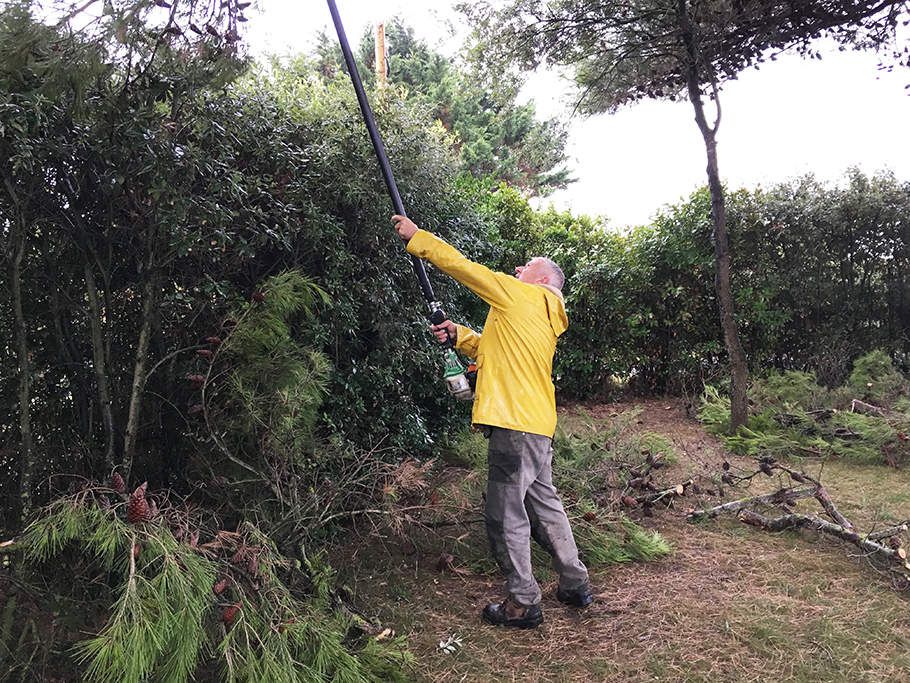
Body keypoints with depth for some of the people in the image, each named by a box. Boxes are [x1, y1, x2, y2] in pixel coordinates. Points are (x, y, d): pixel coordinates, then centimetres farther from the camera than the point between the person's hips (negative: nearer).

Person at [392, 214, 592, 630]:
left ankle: (523, 603, 8)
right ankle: (575, 585, 28)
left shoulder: (522, 296, -4)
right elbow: (495, 353, 29)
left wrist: (417, 237, 4)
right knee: (543, 506, 19)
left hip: (515, 424, -10)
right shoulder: (541, 316, 22)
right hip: (537, 424, 10)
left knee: (506, 514, -1)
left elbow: (463, 266, -4)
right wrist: (459, 335, 17)